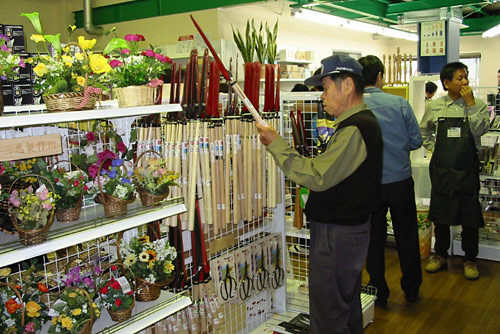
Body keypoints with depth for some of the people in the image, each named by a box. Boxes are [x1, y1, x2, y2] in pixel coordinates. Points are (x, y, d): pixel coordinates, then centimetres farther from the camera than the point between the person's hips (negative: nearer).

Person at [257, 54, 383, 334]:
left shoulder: (354, 129, -23)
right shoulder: (364, 121, 12)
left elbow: (317, 177, -25)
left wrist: (277, 144, -20)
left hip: (338, 233, -11)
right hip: (352, 226, 11)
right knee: (348, 303, 25)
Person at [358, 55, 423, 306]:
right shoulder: (399, 103, -10)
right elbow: (416, 141, -5)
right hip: (401, 180, 1)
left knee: (374, 240, 14)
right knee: (406, 237, 17)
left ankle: (379, 293, 26)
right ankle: (411, 290, 32)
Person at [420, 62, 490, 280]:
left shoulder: (478, 106, 0)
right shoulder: (434, 107, 4)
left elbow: (479, 130, -16)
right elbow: (423, 132, 18)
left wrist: (471, 104, -16)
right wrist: (433, 148, 5)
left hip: (467, 170, -1)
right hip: (441, 169, 1)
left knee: (470, 216, 5)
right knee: (440, 214, 10)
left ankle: (470, 260, 22)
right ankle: (440, 255, 27)